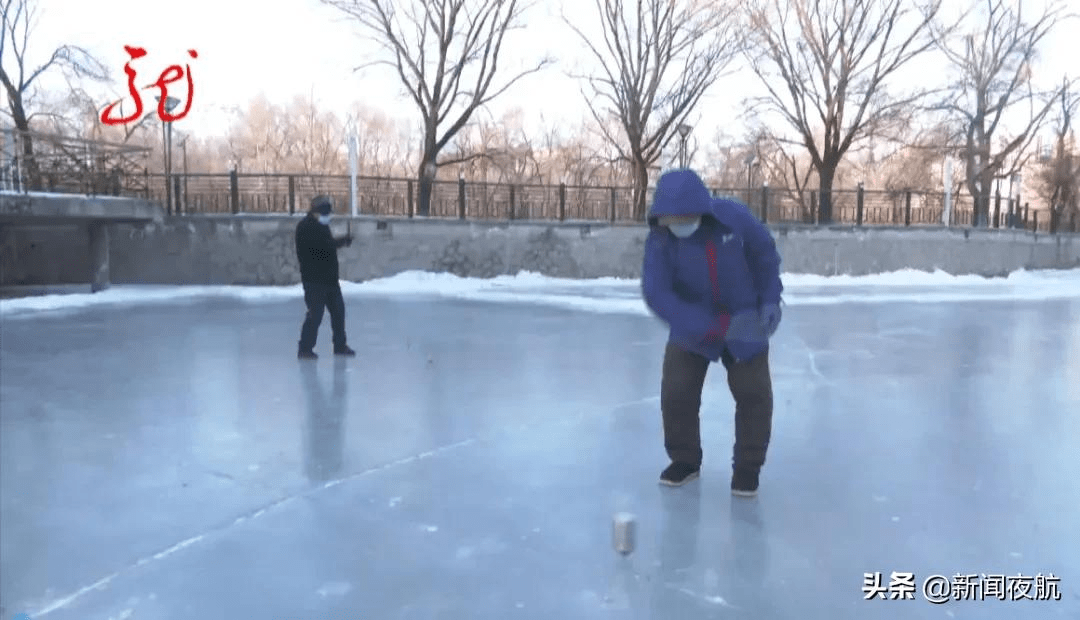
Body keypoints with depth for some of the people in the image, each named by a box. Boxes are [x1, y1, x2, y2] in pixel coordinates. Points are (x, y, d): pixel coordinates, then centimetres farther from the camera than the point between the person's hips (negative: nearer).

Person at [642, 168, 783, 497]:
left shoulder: (733, 217, -21)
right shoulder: (660, 239, -23)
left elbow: (765, 253, -3)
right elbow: (657, 294, -31)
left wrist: (770, 300, -8)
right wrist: (716, 327, -38)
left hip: (746, 322, 0)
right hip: (692, 327, 0)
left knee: (754, 394, 0)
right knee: (676, 393, -2)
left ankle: (748, 467, 18)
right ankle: (684, 460, 21)